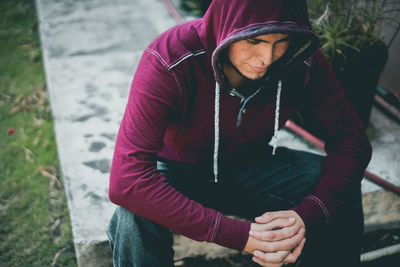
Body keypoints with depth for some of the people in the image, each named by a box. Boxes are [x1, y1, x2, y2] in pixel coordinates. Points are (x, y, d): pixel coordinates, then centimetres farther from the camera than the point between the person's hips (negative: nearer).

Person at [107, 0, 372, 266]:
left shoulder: (303, 60, -22)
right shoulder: (168, 63, -33)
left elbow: (352, 139, -14)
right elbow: (126, 180, -40)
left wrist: (308, 215, -33)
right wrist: (238, 234, -43)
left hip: (249, 164, 4)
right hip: (178, 172, -3)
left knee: (342, 197, -19)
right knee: (136, 214, -36)